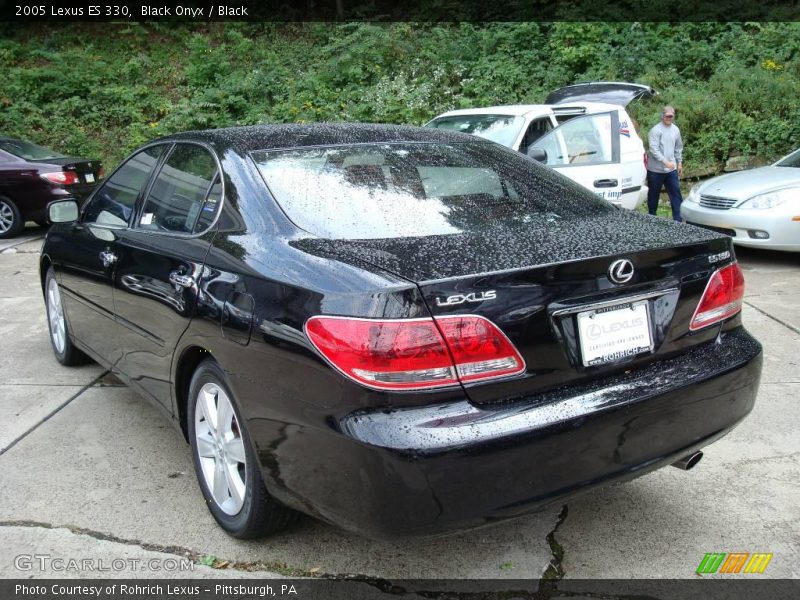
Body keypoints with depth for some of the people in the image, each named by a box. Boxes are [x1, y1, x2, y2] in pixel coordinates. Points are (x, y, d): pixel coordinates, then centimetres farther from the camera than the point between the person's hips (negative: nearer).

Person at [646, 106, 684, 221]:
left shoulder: (675, 130, 9)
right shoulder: (656, 130, -12)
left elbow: (678, 148, 19)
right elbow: (654, 149, -20)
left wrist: (679, 163, 16)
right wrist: (665, 162, -26)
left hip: (671, 169, 5)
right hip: (656, 170, -5)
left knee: (676, 194, 3)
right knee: (653, 195, 6)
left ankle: (678, 219, 5)